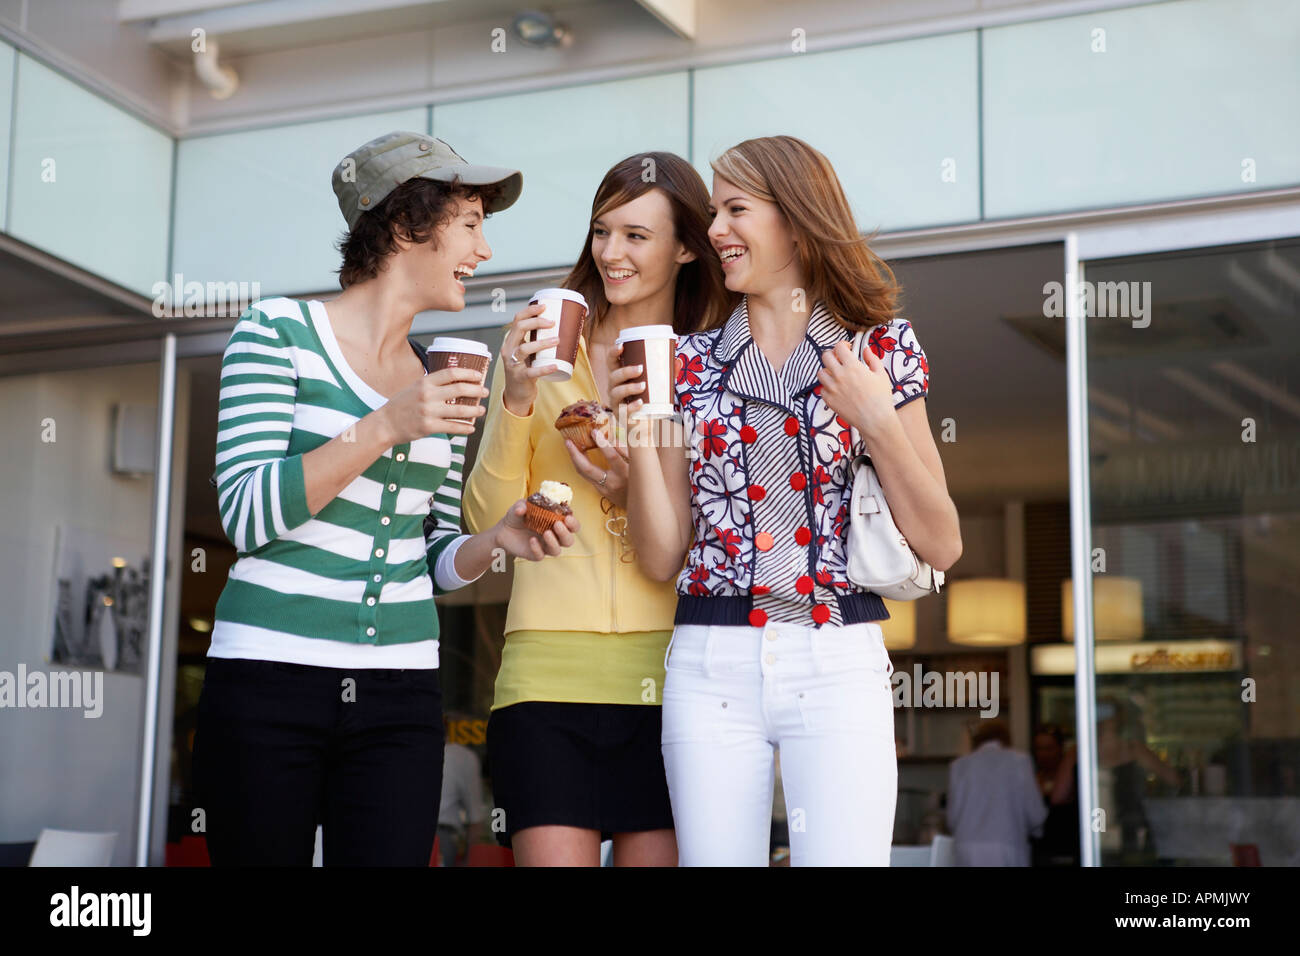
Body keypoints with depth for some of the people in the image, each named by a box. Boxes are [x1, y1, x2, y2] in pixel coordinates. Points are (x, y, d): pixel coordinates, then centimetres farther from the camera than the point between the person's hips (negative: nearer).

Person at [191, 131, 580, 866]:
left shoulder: (444, 377, 12)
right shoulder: (279, 332, -2)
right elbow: (248, 517, -11)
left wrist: (499, 537, -5)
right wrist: (384, 429, -18)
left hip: (401, 695, 4)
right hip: (270, 682, -4)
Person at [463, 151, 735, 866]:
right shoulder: (543, 348, 8)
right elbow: (486, 520, 6)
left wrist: (637, 498, -8)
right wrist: (516, 399, -9)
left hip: (665, 672, 1)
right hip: (549, 669, -1)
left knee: (655, 855, 1)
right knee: (554, 855, -8)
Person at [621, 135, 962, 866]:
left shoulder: (878, 348, 5)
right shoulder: (690, 365, 10)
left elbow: (943, 547, 2)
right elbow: (663, 558, 8)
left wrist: (879, 423, -9)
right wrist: (641, 439, -4)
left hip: (838, 667, -2)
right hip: (711, 668, 2)